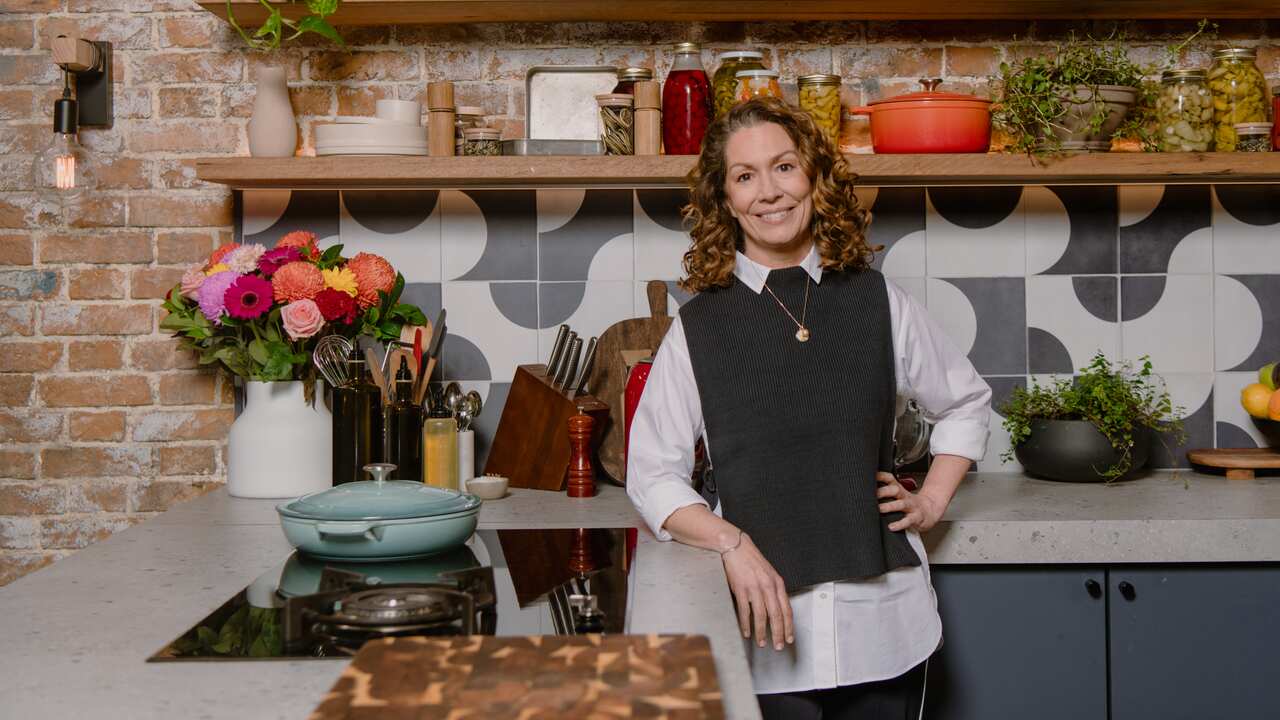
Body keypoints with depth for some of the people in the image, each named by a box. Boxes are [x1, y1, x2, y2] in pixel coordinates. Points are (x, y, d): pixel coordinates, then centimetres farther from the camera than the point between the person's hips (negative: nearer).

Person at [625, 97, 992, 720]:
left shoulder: (876, 301, 3)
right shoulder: (698, 326, -2)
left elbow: (966, 402, 19)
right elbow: (651, 475, 0)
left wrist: (932, 500, 8)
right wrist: (732, 543, -13)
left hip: (882, 618, 2)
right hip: (766, 625, -2)